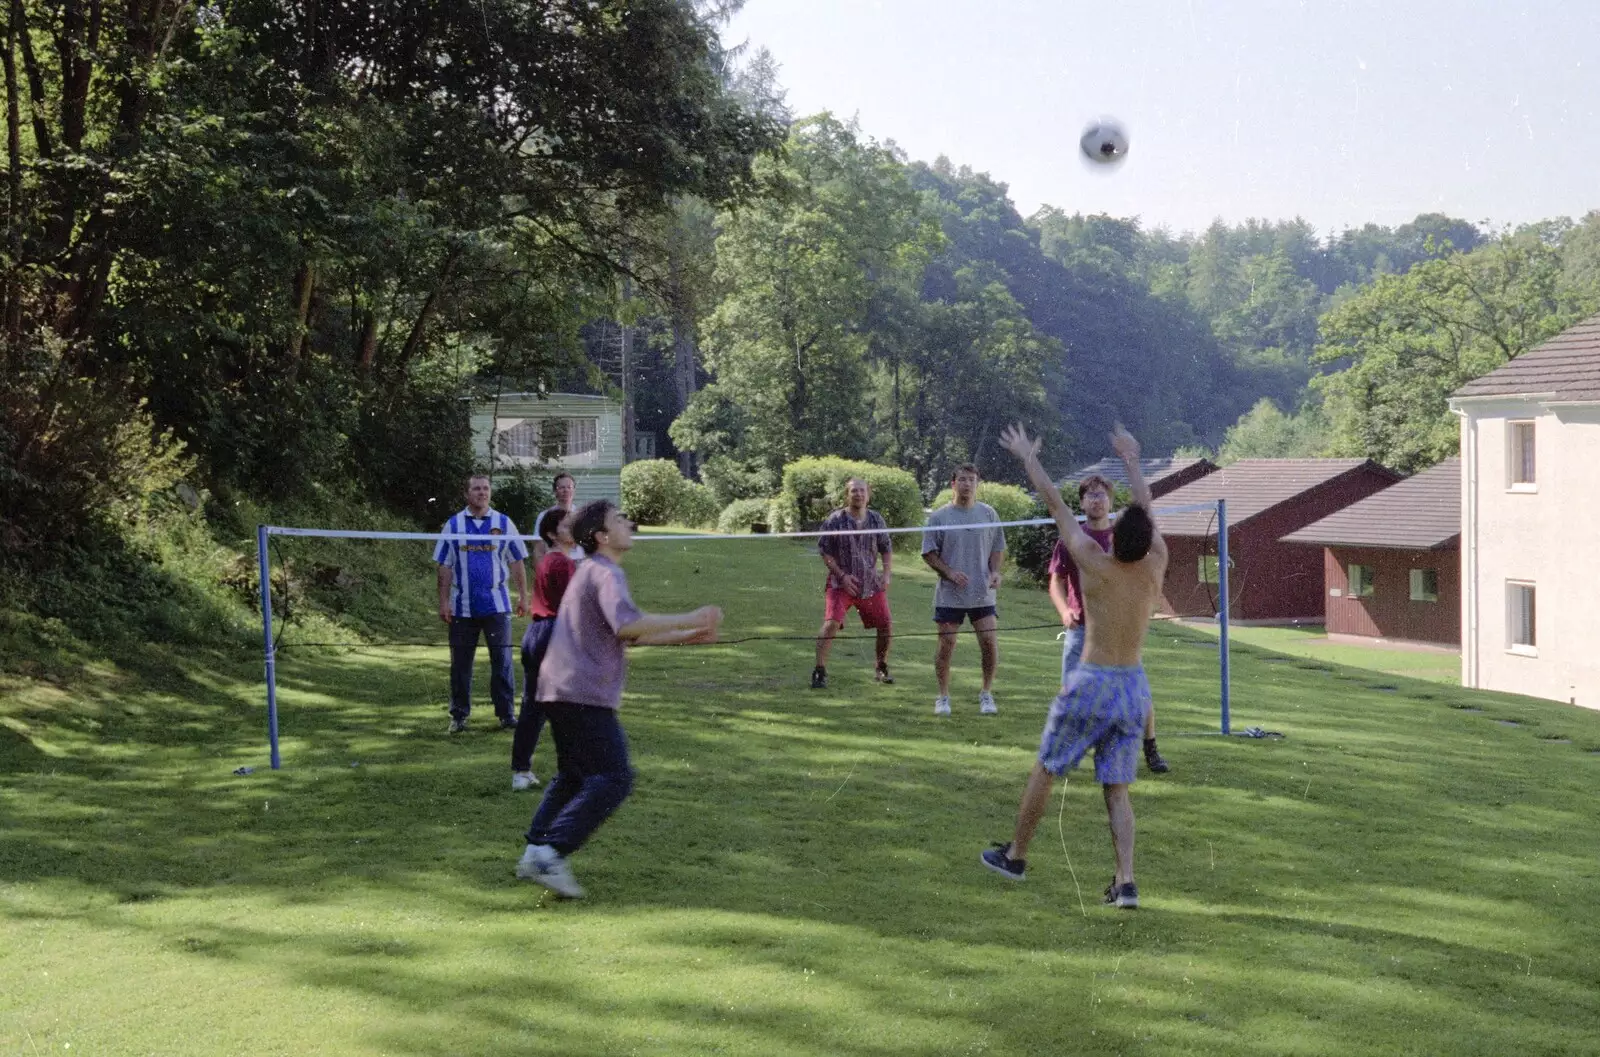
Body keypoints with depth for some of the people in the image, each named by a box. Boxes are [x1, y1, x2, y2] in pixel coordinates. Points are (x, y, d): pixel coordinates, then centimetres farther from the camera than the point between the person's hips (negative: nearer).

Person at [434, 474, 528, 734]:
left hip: (496, 605, 0)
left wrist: (523, 596, 4)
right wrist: (443, 601, -1)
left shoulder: (503, 523, 5)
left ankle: (506, 713, 8)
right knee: (460, 663, 5)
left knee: (502, 659, -1)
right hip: (462, 607, 0)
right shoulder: (453, 525, 5)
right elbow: (445, 566, 5)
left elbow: (517, 562, 8)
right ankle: (459, 716, 15)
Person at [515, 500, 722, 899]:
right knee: (613, 777, -11)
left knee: (573, 776, 20)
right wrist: (690, 619, -23)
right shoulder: (605, 573, -10)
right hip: (583, 694, -10)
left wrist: (688, 637, 23)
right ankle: (551, 852, -17)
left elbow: (630, 636, 29)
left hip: (561, 691, 10)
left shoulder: (592, 571, 23)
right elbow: (627, 624, -29)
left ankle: (534, 852, 16)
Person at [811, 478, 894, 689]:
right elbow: (824, 551, -4)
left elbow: (886, 550, 14)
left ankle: (881, 668, 26)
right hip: (840, 584, -4)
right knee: (831, 623, -20)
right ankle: (820, 671, -14)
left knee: (886, 626, 5)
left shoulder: (876, 519, 6)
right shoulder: (835, 519, -6)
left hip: (871, 584, 4)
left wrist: (886, 575, -1)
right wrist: (842, 575, -12)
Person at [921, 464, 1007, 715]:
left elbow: (998, 548, 12)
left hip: (983, 593, 2)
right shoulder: (939, 516, 0)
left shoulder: (988, 513, 7)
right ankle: (943, 697, 14)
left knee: (989, 642, -3)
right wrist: (949, 573, -13)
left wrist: (995, 571, -5)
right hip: (949, 594, -2)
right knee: (946, 643, 1)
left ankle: (987, 694, 13)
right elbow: (929, 553, 0)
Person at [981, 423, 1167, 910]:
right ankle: (1125, 881, -4)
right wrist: (1132, 461, 28)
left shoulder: (1094, 563, -13)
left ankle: (1015, 855, 26)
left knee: (1044, 770, 14)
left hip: (1092, 683, -4)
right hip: (1135, 687, 4)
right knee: (1116, 790, 8)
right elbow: (1147, 510, 14)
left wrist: (1028, 458, 10)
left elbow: (1055, 502, -2)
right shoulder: (1156, 566, -4)